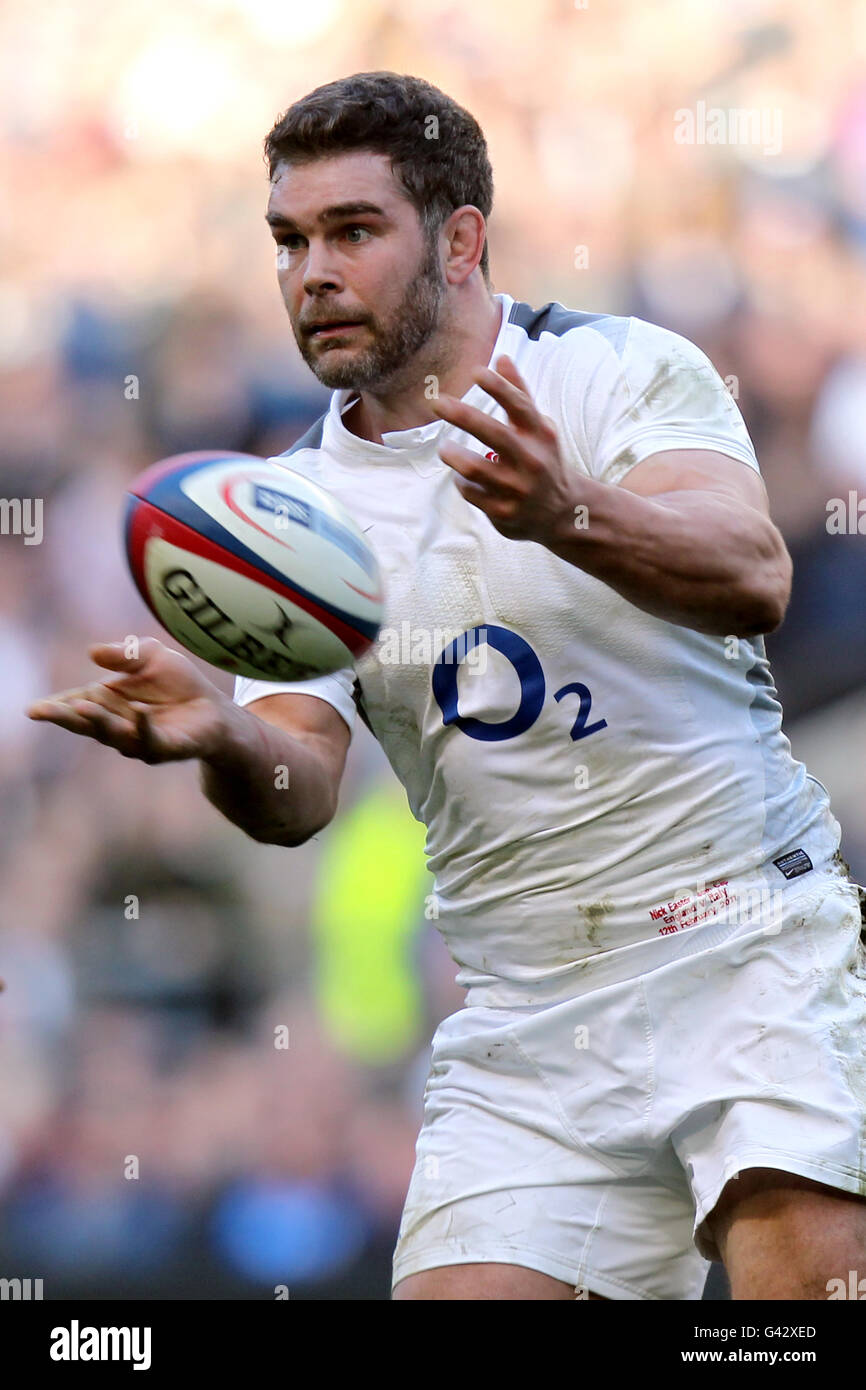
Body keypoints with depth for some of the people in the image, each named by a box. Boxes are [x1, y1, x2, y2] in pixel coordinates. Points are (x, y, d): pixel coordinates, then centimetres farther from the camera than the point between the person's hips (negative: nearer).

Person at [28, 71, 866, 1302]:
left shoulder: (624, 369, -3)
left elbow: (752, 578, -21)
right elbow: (299, 793, -2)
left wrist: (574, 515, -41)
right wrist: (220, 743, -26)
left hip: (748, 941, -4)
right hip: (525, 1027, 4)